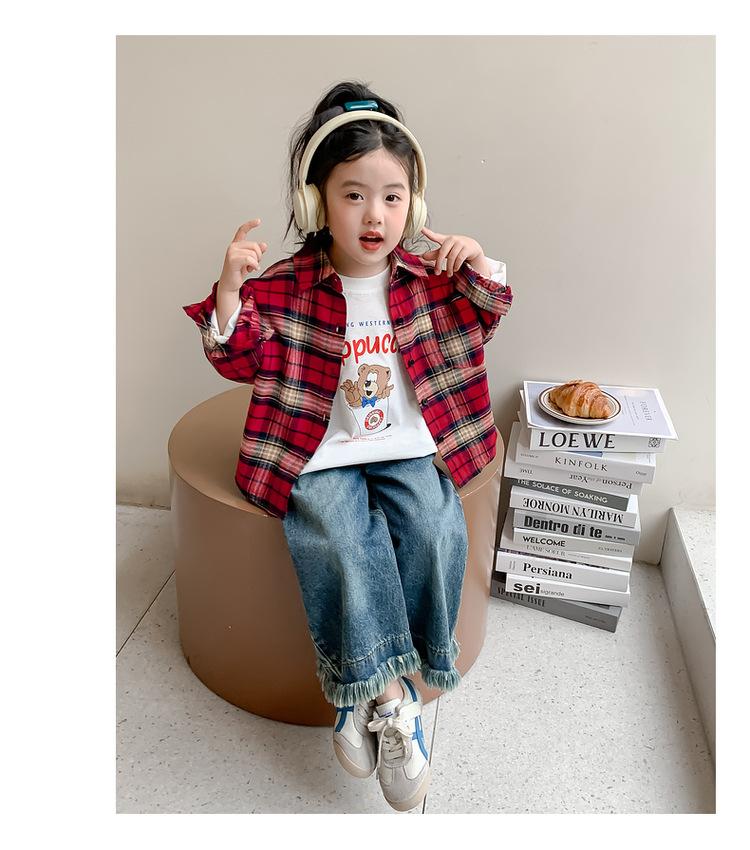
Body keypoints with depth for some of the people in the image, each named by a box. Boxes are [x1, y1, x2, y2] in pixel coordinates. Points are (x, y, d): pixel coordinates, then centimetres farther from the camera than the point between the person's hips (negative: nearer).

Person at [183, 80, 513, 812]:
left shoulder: (428, 278, 5)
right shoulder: (285, 287, -3)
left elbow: (484, 321, 13)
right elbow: (240, 359, -4)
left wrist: (479, 266, -7)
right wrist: (230, 288, -21)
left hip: (408, 447, 2)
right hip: (322, 456, -2)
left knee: (437, 531, -22)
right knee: (340, 541, -28)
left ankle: (362, 685, -5)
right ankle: (392, 696, -13)